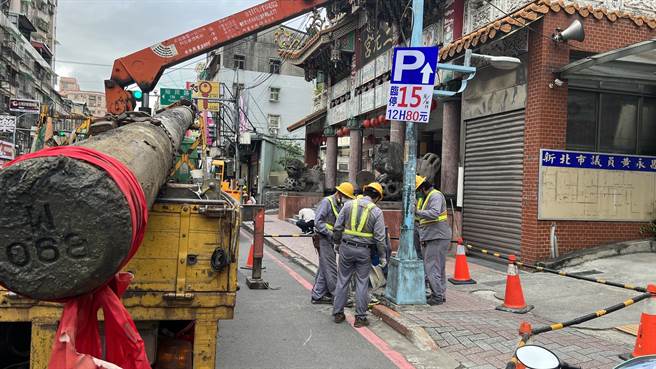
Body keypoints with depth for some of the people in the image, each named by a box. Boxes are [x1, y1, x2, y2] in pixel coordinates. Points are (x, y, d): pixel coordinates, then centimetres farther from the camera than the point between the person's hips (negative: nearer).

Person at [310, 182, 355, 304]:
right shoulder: (326, 202, -11)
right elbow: (318, 222, -17)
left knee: (324, 269, 12)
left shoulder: (340, 205, 16)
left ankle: (317, 296, 19)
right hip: (323, 239, -9)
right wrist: (330, 234, -22)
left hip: (330, 240, 9)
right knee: (331, 268, -5)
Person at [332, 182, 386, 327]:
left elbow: (337, 227, 1)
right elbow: (379, 237, -7)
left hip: (346, 248, 2)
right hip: (364, 251, -2)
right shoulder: (376, 211, -5)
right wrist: (382, 256, 2)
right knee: (362, 283, 7)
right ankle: (360, 317, 11)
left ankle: (338, 313, 20)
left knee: (342, 280, 12)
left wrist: (338, 244, 15)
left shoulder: (349, 205, 0)